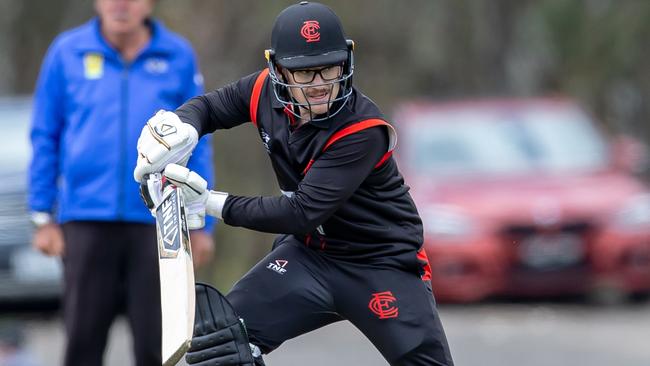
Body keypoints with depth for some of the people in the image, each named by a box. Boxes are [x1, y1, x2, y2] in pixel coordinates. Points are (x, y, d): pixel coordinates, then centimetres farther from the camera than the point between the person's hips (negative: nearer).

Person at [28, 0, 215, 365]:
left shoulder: (178, 57, 4)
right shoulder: (68, 52, 4)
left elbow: (197, 146, 6)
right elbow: (45, 139, 7)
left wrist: (201, 225, 2)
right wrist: (44, 216, 2)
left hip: (157, 222, 0)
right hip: (86, 221, 0)